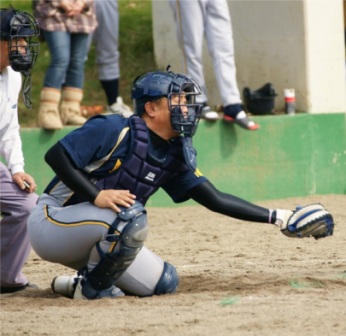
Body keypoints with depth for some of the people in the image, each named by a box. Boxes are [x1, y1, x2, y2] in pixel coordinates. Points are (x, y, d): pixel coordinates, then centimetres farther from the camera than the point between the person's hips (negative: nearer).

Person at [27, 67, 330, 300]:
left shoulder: (175, 157, 3)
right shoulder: (115, 131, -19)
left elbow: (215, 199, 3)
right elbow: (55, 155, -22)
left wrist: (275, 217, -3)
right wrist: (97, 196, -31)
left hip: (95, 239, 8)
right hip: (51, 221, -8)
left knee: (165, 282, 2)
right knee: (131, 216, -32)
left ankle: (75, 283, 10)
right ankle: (91, 287, -12)